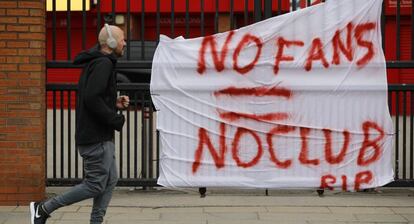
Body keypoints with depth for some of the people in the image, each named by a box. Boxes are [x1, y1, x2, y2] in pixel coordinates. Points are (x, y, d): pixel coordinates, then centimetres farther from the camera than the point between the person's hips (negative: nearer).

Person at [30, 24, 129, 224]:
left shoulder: (96, 62, 16)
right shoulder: (103, 63, -16)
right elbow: (92, 98, -27)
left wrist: (115, 103, 9)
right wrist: (116, 120, -18)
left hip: (101, 136, 10)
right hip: (96, 137, -10)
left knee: (110, 181, 12)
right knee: (95, 185, -4)